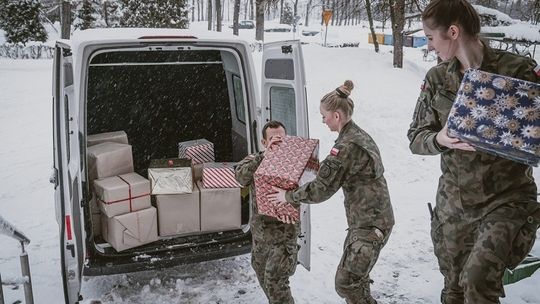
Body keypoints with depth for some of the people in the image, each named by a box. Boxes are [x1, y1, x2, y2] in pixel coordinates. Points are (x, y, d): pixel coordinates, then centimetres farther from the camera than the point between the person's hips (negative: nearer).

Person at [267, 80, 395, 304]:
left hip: (369, 224, -10)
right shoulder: (359, 135, 9)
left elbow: (322, 189, -20)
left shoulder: (347, 146, -22)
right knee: (356, 280, 19)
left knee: (346, 283, -2)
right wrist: (322, 166, 11)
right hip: (372, 219, 10)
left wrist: (289, 196, -8)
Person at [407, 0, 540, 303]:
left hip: (506, 199, -4)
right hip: (453, 202, 4)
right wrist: (441, 139, -19)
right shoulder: (437, 79, 2)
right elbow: (416, 138, 3)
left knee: (477, 279, -21)